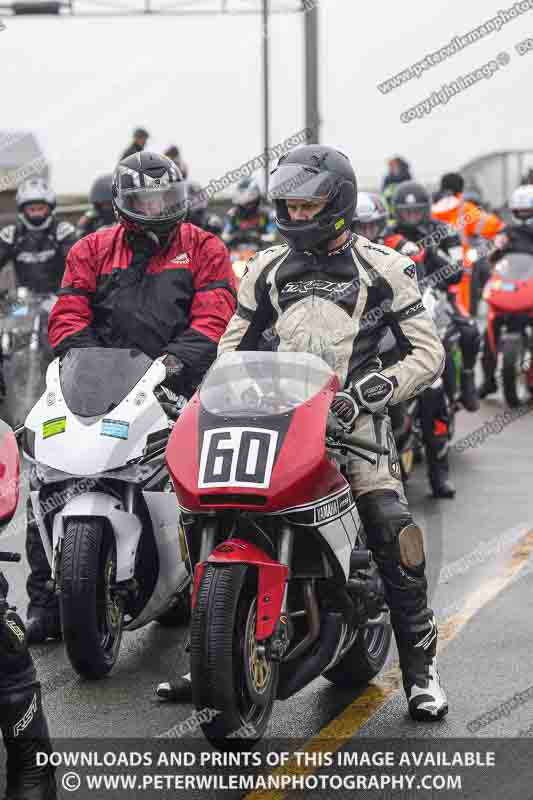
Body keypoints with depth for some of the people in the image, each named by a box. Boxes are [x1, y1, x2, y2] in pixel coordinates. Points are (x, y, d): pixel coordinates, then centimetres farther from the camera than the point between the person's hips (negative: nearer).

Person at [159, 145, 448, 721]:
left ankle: (421, 669, -9)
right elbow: (233, 344, 22)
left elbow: (429, 352, 0)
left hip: (350, 417, -4)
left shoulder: (381, 269, 2)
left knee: (395, 535, -20)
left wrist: (376, 389, -14)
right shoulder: (267, 268, 13)